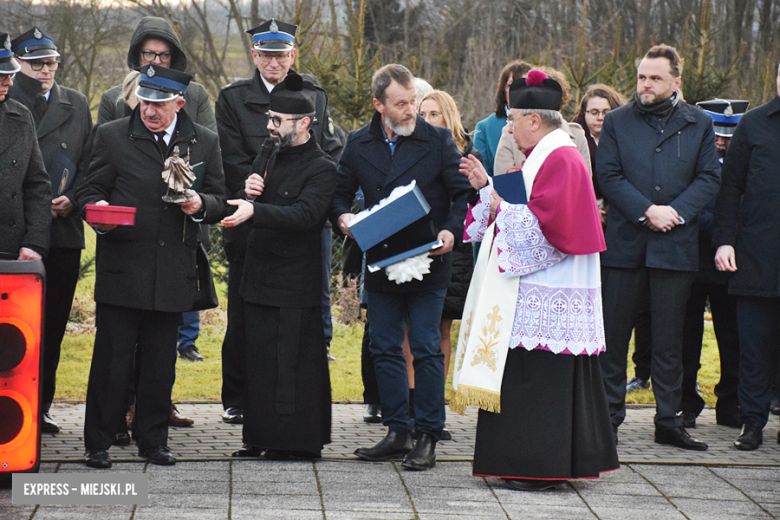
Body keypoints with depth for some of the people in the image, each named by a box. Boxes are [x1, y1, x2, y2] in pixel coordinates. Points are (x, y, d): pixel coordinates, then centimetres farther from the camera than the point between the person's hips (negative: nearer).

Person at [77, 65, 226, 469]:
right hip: (122, 266, -2)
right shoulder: (112, 136, 4)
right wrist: (97, 210, -17)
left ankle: (153, 439, 19)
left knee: (160, 360, 8)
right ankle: (98, 443, 6)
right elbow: (90, 190, 6)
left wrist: (201, 204, -10)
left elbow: (219, 201, 12)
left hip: (173, 272, 2)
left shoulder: (205, 142, 10)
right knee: (112, 356, -2)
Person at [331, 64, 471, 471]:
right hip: (380, 264, 4)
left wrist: (451, 230, -20)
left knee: (426, 349, -3)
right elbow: (341, 192, 13)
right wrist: (342, 215, -9)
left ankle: (427, 437, 3)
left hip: (428, 265, -4)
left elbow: (463, 193, -3)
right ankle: (398, 432, 17)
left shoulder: (437, 140, -3)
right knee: (385, 349, 8)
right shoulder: (359, 144, 6)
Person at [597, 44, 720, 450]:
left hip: (676, 245, 0)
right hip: (625, 242, 0)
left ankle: (668, 421, 12)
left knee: (669, 339, 5)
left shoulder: (699, 124, 8)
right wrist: (646, 211, -13)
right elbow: (607, 174, -2)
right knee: (614, 335, 3)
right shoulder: (617, 121, 6)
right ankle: (608, 418, 11)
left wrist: (676, 211, -12)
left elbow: (709, 178, 3)